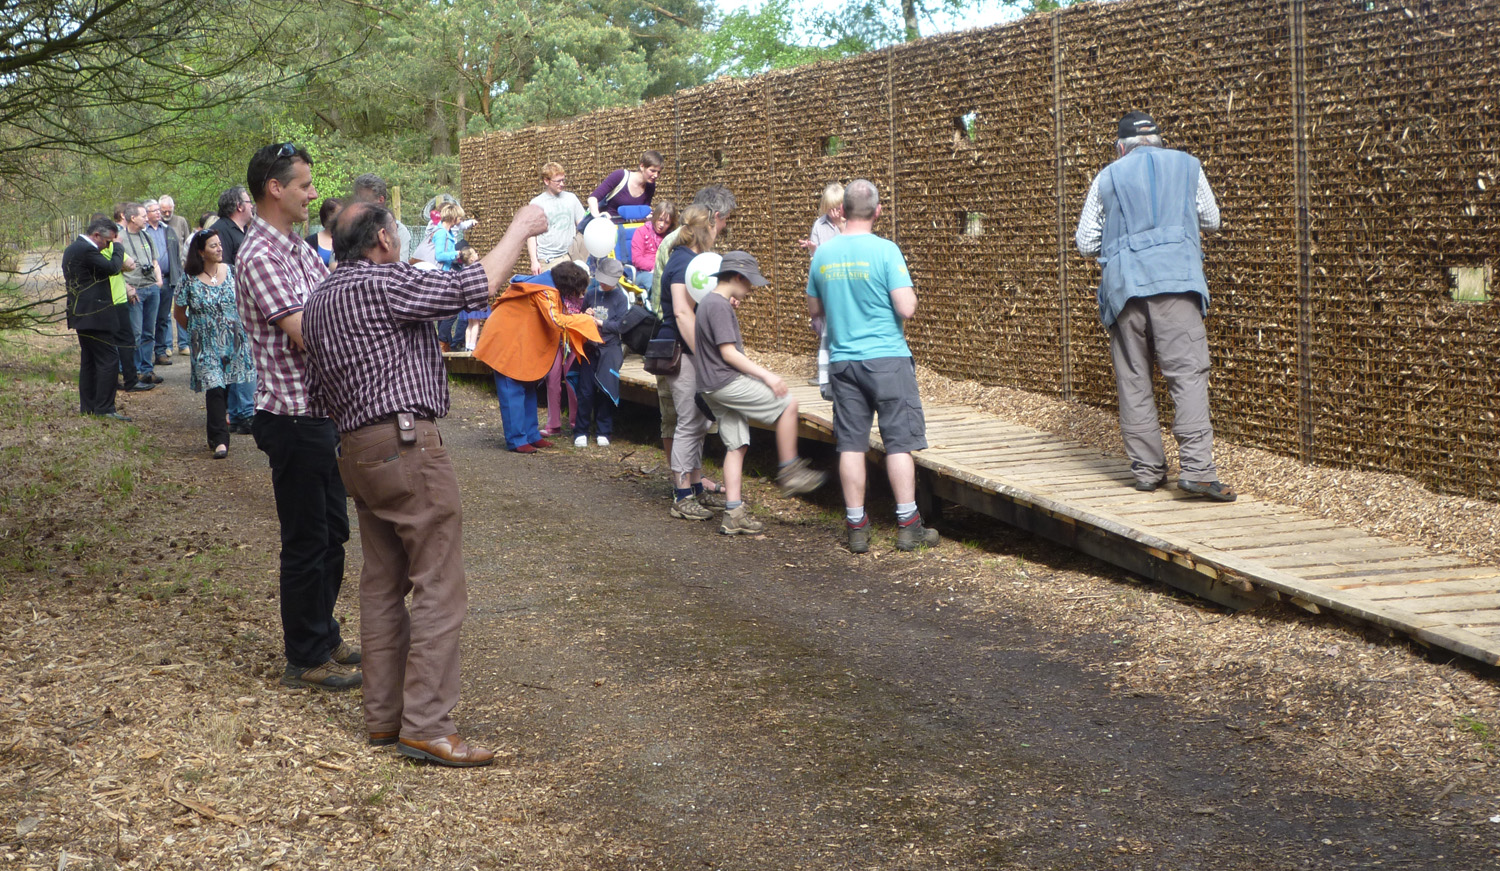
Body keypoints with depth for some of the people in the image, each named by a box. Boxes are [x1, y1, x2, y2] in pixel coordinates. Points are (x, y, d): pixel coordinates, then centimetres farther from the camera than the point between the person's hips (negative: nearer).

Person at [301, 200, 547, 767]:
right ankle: (427, 726, -10)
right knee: (439, 585, -8)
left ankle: (383, 715, 16)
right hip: (406, 441, -10)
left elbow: (318, 385, 22)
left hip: (354, 448, 10)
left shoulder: (318, 301, 17)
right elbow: (475, 287, -12)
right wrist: (521, 229, 0)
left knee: (382, 582, 13)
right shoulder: (384, 283, -11)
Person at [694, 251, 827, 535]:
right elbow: (729, 353, -20)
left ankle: (733, 514, 5)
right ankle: (788, 471, -1)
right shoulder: (719, 306, -14)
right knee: (787, 403, -8)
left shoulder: (708, 302, 18)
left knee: (737, 445, 8)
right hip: (726, 382, -10)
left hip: (714, 388, 10)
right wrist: (766, 375, -18)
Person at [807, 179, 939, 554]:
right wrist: (909, 293, 4)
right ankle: (908, 525, 5)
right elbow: (906, 308, -16)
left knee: (851, 444, 7)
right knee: (899, 441, 3)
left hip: (842, 360, 4)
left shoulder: (823, 253, 3)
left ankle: (856, 527, 9)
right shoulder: (885, 250, -11)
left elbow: (814, 309, 14)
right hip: (887, 358, -4)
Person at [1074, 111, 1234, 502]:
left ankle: (1147, 469, 8)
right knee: (1188, 372, -7)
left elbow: (1085, 243, 12)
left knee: (1133, 381, 7)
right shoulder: (1187, 166, 13)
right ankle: (1196, 467, -18)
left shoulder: (1107, 177, 13)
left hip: (1123, 285, 2)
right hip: (1175, 279, -1)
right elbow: (1211, 221, 23)